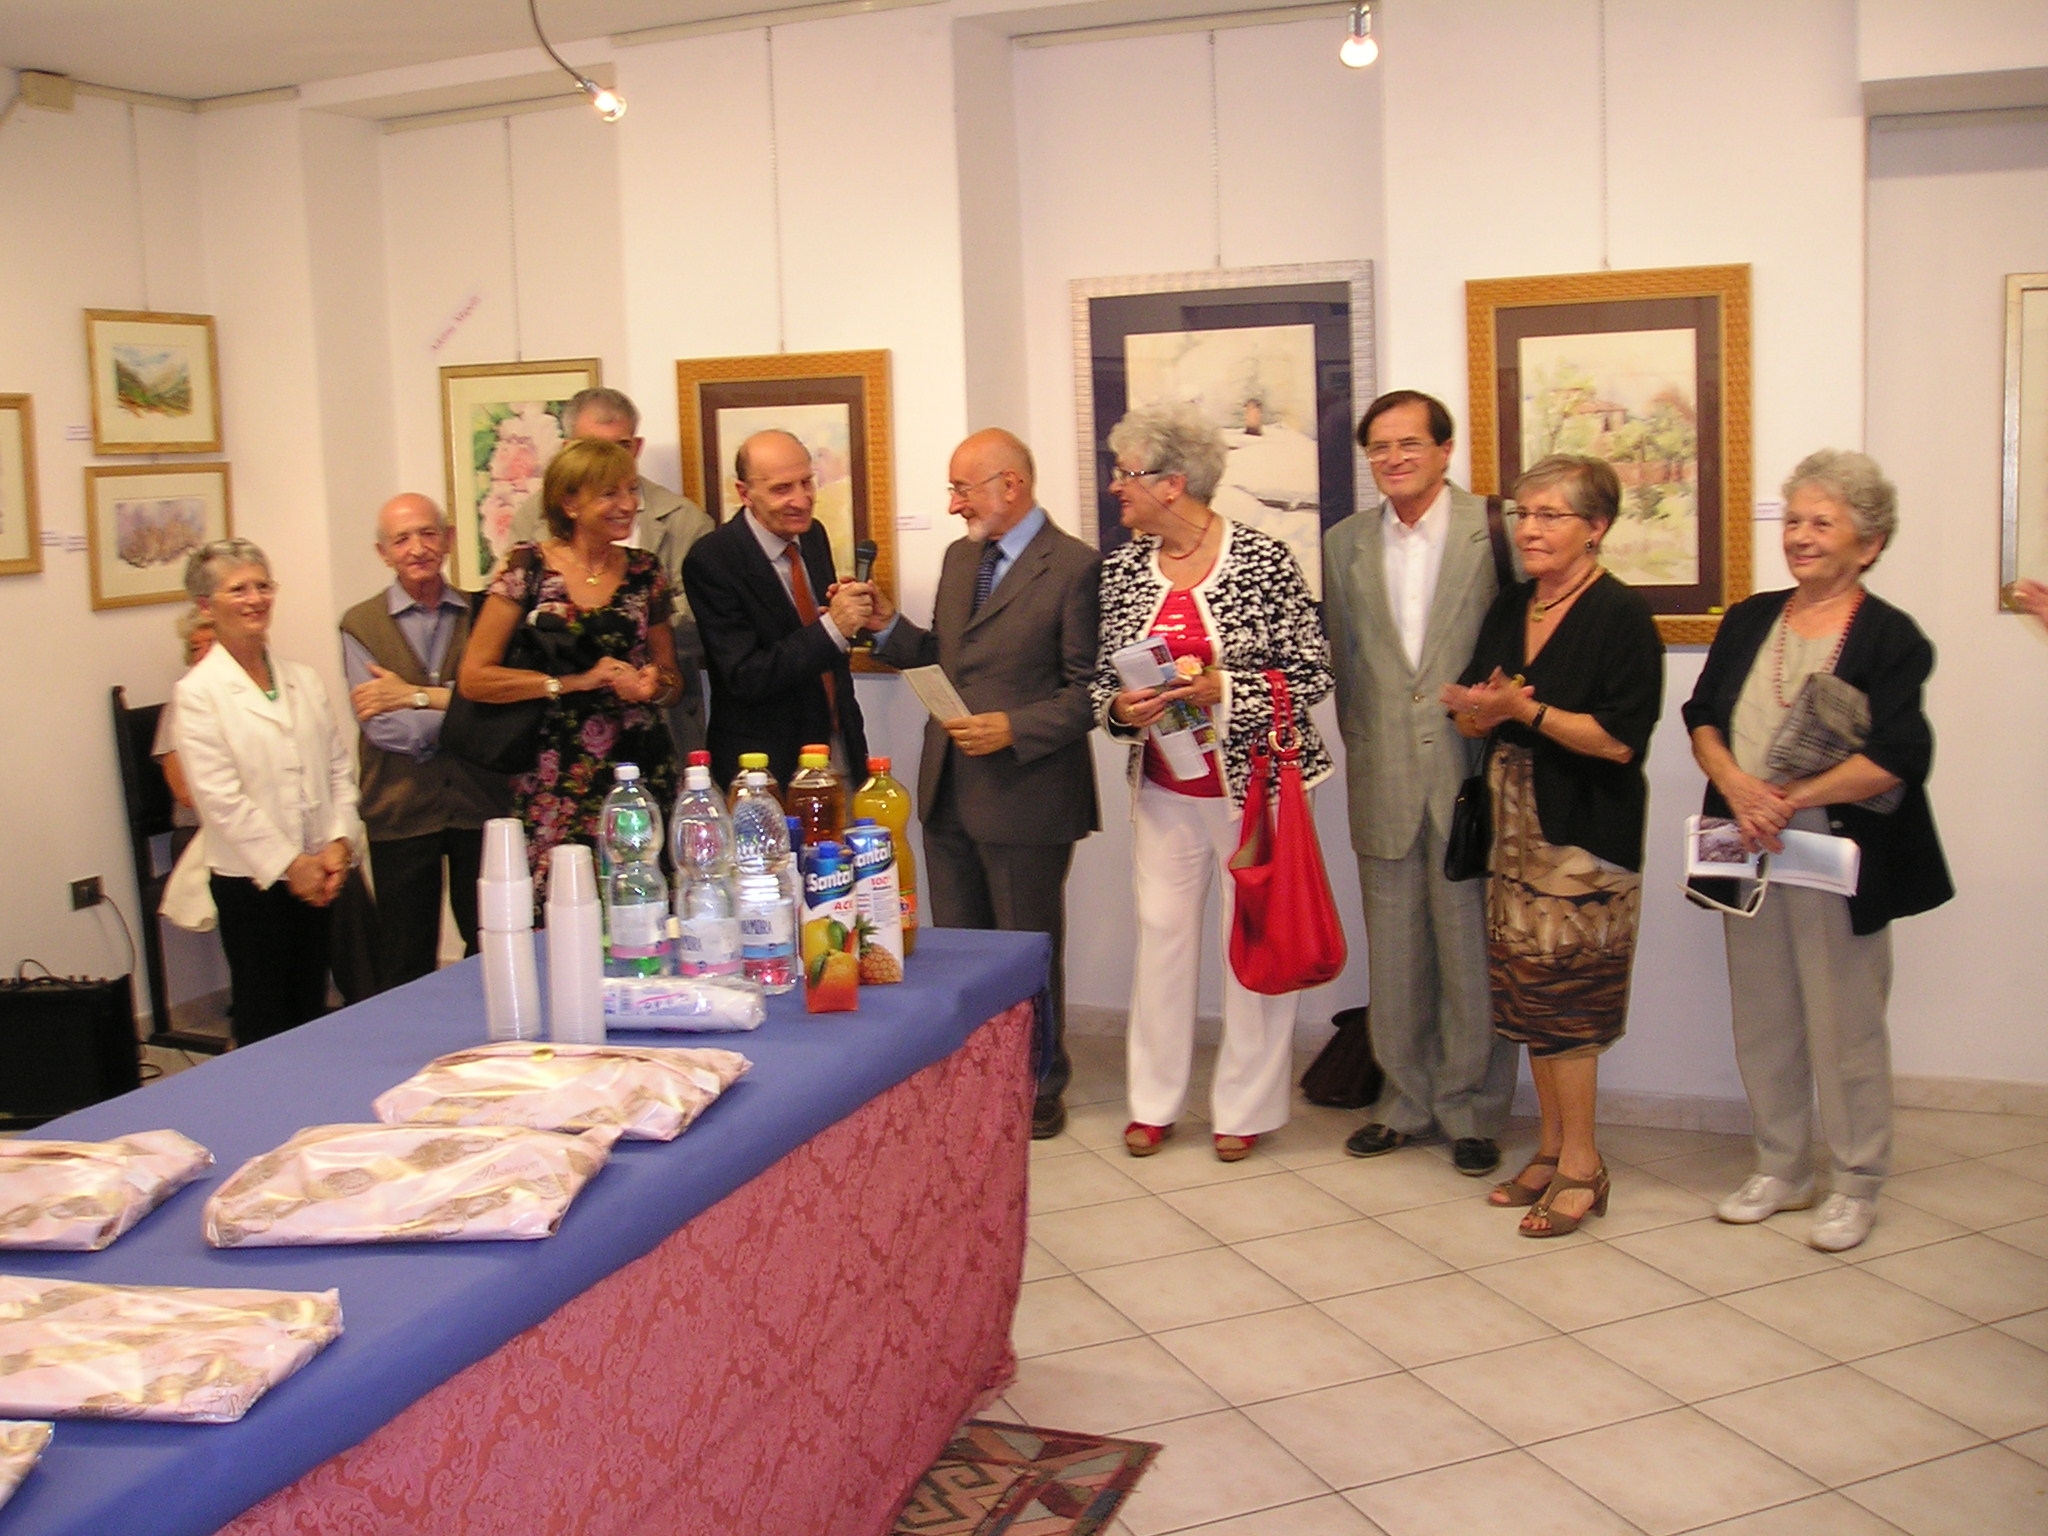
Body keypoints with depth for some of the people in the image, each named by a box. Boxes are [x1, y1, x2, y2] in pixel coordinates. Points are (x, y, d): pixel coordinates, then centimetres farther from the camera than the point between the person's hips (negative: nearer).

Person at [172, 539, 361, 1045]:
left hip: (316, 876, 5)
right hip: (250, 881, -5)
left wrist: (339, 842, -5)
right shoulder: (198, 693, -6)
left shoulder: (303, 680, 10)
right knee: (264, 1024, 4)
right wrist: (288, 863, -13)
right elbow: (220, 798, -12)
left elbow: (338, 767, 9)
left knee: (311, 1010, 12)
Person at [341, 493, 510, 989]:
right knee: (406, 963, 10)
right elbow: (383, 727, -11)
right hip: (402, 812, -1)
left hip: (480, 804, 1)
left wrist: (417, 696, -15)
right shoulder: (360, 625, 1)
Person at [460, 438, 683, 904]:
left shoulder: (644, 572, 10)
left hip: (641, 773, 3)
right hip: (556, 786, -3)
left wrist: (656, 684, -5)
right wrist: (574, 681, -12)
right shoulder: (528, 568, -1)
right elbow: (473, 678, -5)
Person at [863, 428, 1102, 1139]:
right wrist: (887, 625, 3)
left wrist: (1014, 729, -22)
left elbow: (1091, 690, -14)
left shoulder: (1074, 567, -12)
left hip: (1025, 797, -7)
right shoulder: (959, 556, 12)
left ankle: (1039, 1088, 25)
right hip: (948, 791, 7)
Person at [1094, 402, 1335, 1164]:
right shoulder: (1122, 567, 3)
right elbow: (1101, 680, 9)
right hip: (1163, 788, 4)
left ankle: (1245, 1106, 19)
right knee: (1160, 930, 8)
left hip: (1254, 781, -4)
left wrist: (1223, 691, -22)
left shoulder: (1263, 559, -11)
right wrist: (1120, 708, -13)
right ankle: (1154, 1101, 22)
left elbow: (1311, 673, -10)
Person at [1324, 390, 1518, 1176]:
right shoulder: (1345, 543, 9)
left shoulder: (1495, 531, -4)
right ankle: (1405, 1102, 26)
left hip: (1472, 773, -3)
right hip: (1384, 780, 4)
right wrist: (1362, 750, 8)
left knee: (1472, 950, 4)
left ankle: (1471, 1110, 18)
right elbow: (1341, 661, 13)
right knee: (1395, 954, 12)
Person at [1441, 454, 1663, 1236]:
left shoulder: (1622, 615, -10)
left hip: (1585, 830, -7)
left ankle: (1580, 1163, 8)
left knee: (1563, 996, -4)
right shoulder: (1508, 609, 11)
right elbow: (1471, 721, 12)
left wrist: (1526, 708, -20)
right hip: (1514, 821, 7)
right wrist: (1479, 708, -11)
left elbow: (1620, 739, -16)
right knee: (1526, 990, 10)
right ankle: (1552, 1147, 22)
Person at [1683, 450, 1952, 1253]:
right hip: (1748, 852, 5)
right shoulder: (1749, 621, 10)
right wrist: (1737, 785, -14)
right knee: (1762, 1018, 12)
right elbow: (1702, 718, 4)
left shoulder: (1891, 637, -6)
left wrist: (1792, 799, -18)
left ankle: (1854, 1186, 18)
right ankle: (1781, 1170, 27)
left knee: (1844, 1021, 3)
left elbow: (1895, 760, -15)